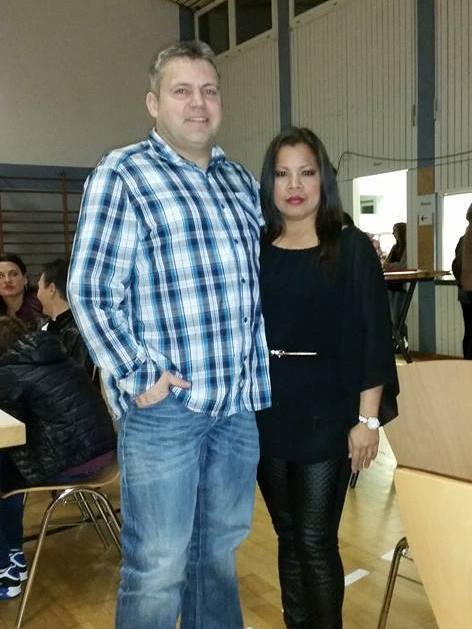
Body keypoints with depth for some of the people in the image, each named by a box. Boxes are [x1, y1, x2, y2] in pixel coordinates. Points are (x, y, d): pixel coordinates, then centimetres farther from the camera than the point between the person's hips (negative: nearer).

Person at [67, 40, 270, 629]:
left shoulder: (241, 181, 14)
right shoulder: (122, 174, -4)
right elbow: (89, 291, -9)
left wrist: (260, 380, 11)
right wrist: (138, 378, -13)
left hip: (239, 401, 6)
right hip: (164, 402, -5)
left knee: (220, 549, 19)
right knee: (158, 569, 6)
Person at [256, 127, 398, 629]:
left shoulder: (351, 248, -4)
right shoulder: (254, 251, 6)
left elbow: (371, 338, -7)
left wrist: (368, 419, -12)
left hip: (325, 415, -3)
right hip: (265, 414, 4)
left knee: (316, 543, 2)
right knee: (288, 537, 15)